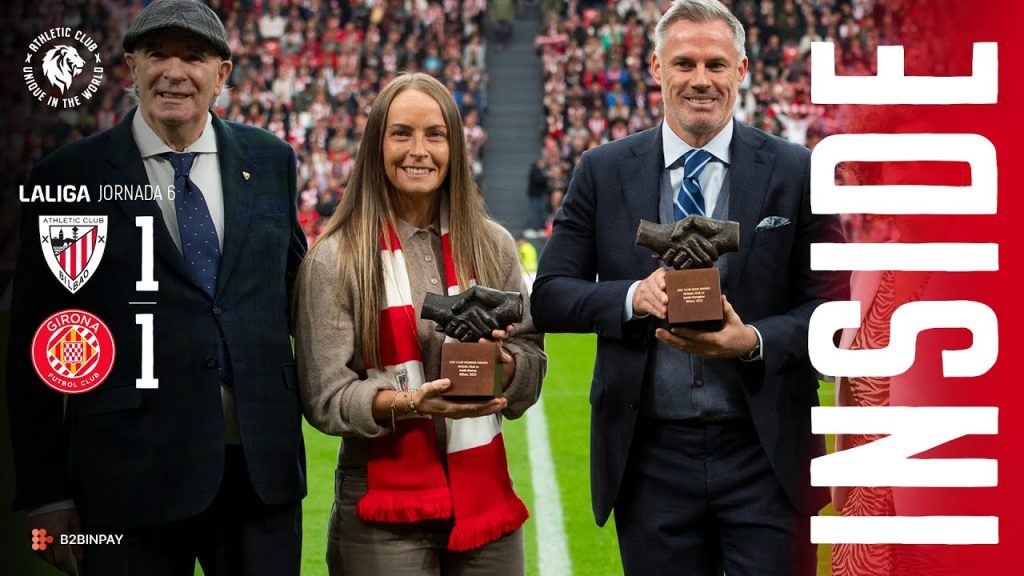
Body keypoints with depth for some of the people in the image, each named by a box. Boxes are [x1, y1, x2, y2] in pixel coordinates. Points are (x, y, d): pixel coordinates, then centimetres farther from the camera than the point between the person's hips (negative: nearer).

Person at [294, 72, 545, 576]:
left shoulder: (491, 245, 7)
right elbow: (324, 397, -7)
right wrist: (411, 403, -22)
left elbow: (532, 358, 9)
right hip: (384, 509, -3)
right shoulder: (336, 258, -4)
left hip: (485, 493, 4)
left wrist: (502, 363, -13)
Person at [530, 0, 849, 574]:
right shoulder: (603, 172, 5)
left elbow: (831, 306, 1)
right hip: (649, 456, 1)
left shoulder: (795, 172, 1)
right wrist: (633, 297, -15)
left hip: (765, 454, -1)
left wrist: (754, 340, -17)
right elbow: (550, 295, 3)